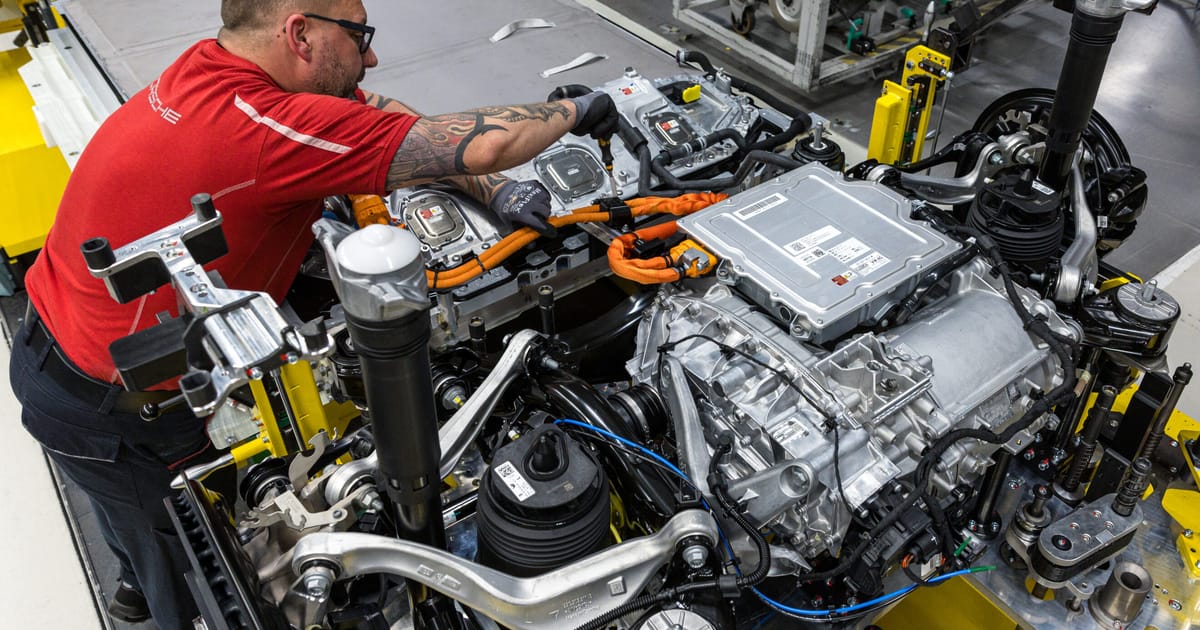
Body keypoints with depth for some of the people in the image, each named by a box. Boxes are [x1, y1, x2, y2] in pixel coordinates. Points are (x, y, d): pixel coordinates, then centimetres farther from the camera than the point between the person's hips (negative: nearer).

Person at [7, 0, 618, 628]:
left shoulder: (210, 66, -8)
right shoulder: (263, 128, -36)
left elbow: (380, 114, -4)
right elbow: (479, 145, -34)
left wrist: (493, 190, -12)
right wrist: (577, 110, -16)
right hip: (110, 412, -9)